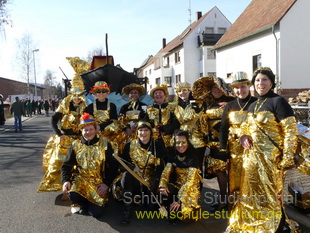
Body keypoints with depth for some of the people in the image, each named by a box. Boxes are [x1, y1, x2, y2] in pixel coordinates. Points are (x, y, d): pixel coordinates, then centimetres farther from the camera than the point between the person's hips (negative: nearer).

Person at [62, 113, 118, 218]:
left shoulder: (105, 144, 1)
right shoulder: (75, 145, 6)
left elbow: (113, 166, 1)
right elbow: (66, 166, 6)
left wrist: (106, 184, -8)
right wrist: (65, 180, -11)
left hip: (98, 183, -1)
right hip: (80, 179, 2)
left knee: (97, 213, -16)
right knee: (72, 195, -30)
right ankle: (84, 205, 8)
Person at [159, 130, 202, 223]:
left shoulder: (193, 157, -18)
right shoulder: (173, 155, -2)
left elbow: (191, 181, -25)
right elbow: (166, 171, -9)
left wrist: (179, 200, -33)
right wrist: (163, 186, -30)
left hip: (190, 187, -4)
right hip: (177, 184, 4)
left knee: (184, 204, -30)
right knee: (163, 193, -26)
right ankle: (171, 213, 2)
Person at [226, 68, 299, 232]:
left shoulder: (278, 101, -9)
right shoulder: (253, 105, 13)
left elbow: (290, 130, -13)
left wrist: (287, 159, -18)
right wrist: (243, 136, 1)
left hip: (271, 157, -7)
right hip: (252, 156, 8)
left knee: (271, 194, 0)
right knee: (253, 193, 17)